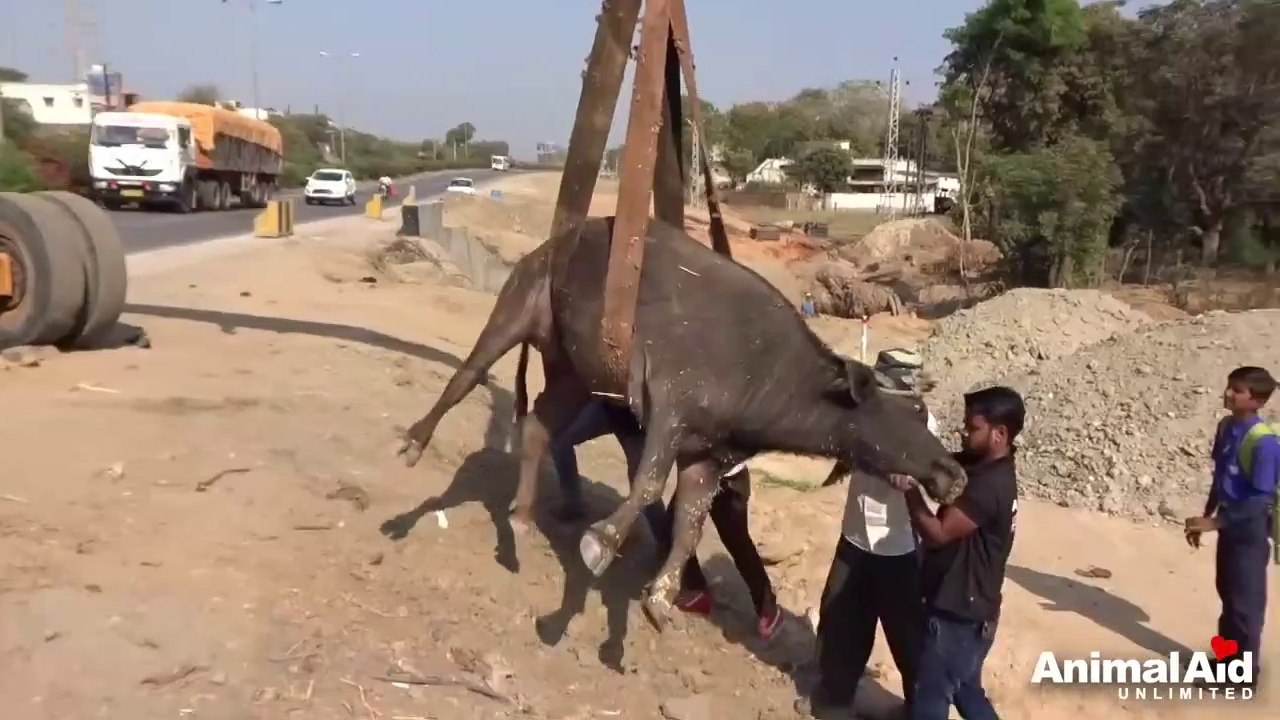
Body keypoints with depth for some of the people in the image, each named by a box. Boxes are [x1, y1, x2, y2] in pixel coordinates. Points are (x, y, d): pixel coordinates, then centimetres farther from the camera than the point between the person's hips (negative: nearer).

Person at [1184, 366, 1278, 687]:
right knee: (1227, 593, 19)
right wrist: (1207, 515, 14)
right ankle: (1228, 658, 34)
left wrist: (1214, 522, -24)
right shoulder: (1225, 427, 1)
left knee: (1245, 600, 3)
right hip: (1229, 522, 8)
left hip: (1250, 529, -8)